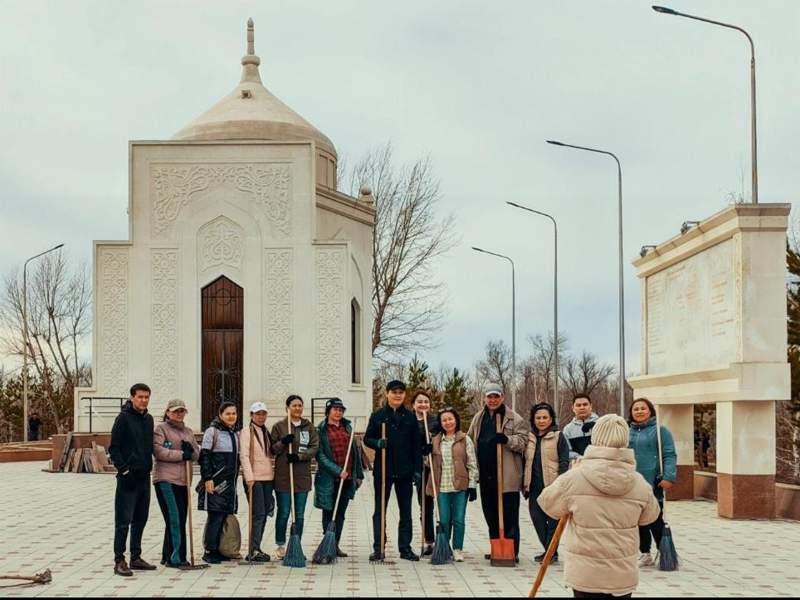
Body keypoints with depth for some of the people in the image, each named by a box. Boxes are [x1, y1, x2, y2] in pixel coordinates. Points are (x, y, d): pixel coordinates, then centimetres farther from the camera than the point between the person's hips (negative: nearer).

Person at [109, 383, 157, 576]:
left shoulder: (148, 419, 12)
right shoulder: (123, 418, -9)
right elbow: (114, 448, -11)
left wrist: (149, 466, 11)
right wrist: (124, 470, -16)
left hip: (144, 476, 7)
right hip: (128, 477, -7)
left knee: (141, 519, 12)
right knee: (123, 520, -5)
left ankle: (135, 557, 20)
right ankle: (119, 561, -2)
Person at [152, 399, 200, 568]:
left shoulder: (188, 431, 21)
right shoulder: (161, 428, 0)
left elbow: (197, 454, 17)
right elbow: (158, 451, -13)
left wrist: (191, 450, -6)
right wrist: (181, 454, -12)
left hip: (183, 481, 7)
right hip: (165, 479, -7)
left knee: (180, 520, 8)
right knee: (174, 519, -12)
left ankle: (168, 557, 17)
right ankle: (174, 557, -9)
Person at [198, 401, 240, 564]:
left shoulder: (235, 433, 16)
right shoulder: (212, 431, -5)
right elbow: (204, 456, -9)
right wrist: (207, 478, -16)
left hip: (230, 482, 7)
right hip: (215, 481, -7)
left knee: (224, 516, 6)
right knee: (215, 516, -8)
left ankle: (218, 550, 13)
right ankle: (209, 551, -3)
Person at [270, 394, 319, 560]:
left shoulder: (309, 427, 9)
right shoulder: (279, 426, 3)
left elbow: (315, 447, 1)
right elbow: (271, 449, 3)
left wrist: (299, 456, -13)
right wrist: (283, 442, -16)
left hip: (303, 477, 3)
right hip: (283, 476, -3)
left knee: (299, 515, 7)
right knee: (284, 513, -1)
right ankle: (280, 546, 11)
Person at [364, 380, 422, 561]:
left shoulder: (410, 417, 5)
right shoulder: (377, 416, 2)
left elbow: (417, 445, 5)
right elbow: (367, 438, 5)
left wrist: (417, 469, -2)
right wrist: (377, 443, -18)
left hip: (405, 471, 1)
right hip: (383, 469, -1)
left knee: (406, 511, 7)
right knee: (380, 510, 3)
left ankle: (405, 548, 13)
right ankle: (378, 548, 8)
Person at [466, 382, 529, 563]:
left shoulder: (514, 419, 0)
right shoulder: (478, 419, 16)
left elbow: (523, 441, -6)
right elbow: (470, 441, 21)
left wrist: (507, 440, -24)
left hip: (508, 476, -6)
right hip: (486, 474, 6)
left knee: (509, 516, -4)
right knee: (490, 514, 12)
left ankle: (512, 552, 0)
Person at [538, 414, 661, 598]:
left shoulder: (574, 478, -13)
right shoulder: (640, 484, -5)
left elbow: (547, 503, 2)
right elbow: (650, 516, 13)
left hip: (585, 574, -2)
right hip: (623, 574, 2)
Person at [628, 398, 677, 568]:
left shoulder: (660, 430, -2)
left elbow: (669, 456, -8)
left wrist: (669, 477, -18)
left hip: (653, 484, -5)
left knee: (655, 520, -1)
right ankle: (645, 554, 19)